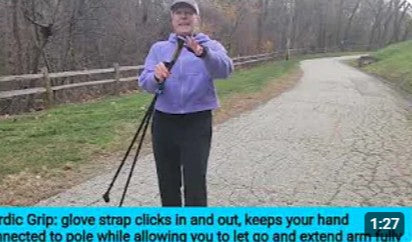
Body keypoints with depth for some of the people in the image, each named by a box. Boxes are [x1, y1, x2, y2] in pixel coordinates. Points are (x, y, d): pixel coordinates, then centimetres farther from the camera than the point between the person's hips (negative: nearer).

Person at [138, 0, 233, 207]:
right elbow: (144, 82, -3)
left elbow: (224, 69, -19)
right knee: (167, 181, 13)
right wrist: (156, 77, -27)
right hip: (164, 122, 3)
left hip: (197, 123, -3)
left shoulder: (211, 46, 3)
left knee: (195, 181, -7)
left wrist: (202, 53, -39)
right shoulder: (158, 48, 10)